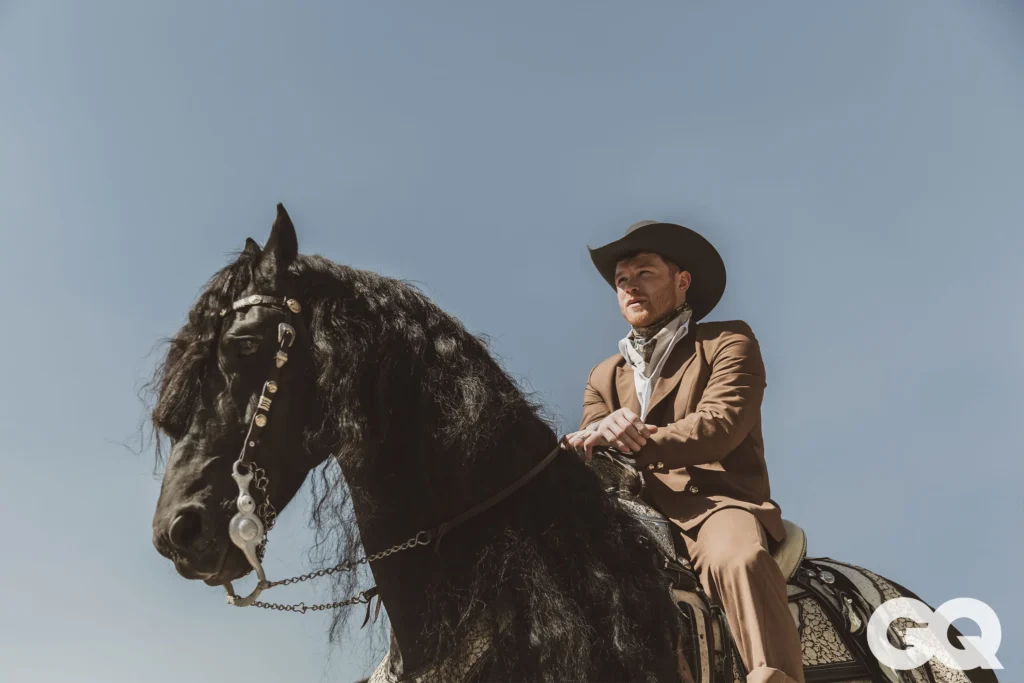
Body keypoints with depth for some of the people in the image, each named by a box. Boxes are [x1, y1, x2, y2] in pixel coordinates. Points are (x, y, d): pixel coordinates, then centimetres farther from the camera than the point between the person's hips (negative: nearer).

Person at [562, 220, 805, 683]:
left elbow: (719, 424, -8)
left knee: (738, 558, -37)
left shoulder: (728, 342, 11)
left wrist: (630, 443, -20)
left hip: (715, 505, -5)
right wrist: (599, 434, -17)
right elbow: (589, 455, 9)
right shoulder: (605, 377, 25)